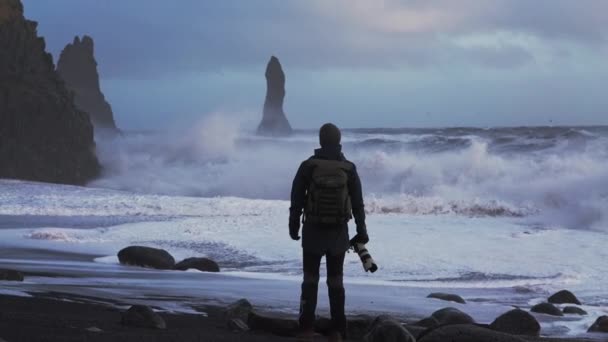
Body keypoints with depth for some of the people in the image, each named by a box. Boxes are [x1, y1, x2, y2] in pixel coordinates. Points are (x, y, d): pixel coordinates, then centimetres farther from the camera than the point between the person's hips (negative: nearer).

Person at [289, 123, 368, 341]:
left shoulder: (308, 166, -6)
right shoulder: (349, 169, -2)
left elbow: (296, 200, -4)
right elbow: (358, 204, -1)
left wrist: (293, 226, 7)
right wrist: (361, 231, 7)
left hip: (313, 231, -1)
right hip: (339, 232, 1)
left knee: (310, 279, 7)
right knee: (335, 280, 7)